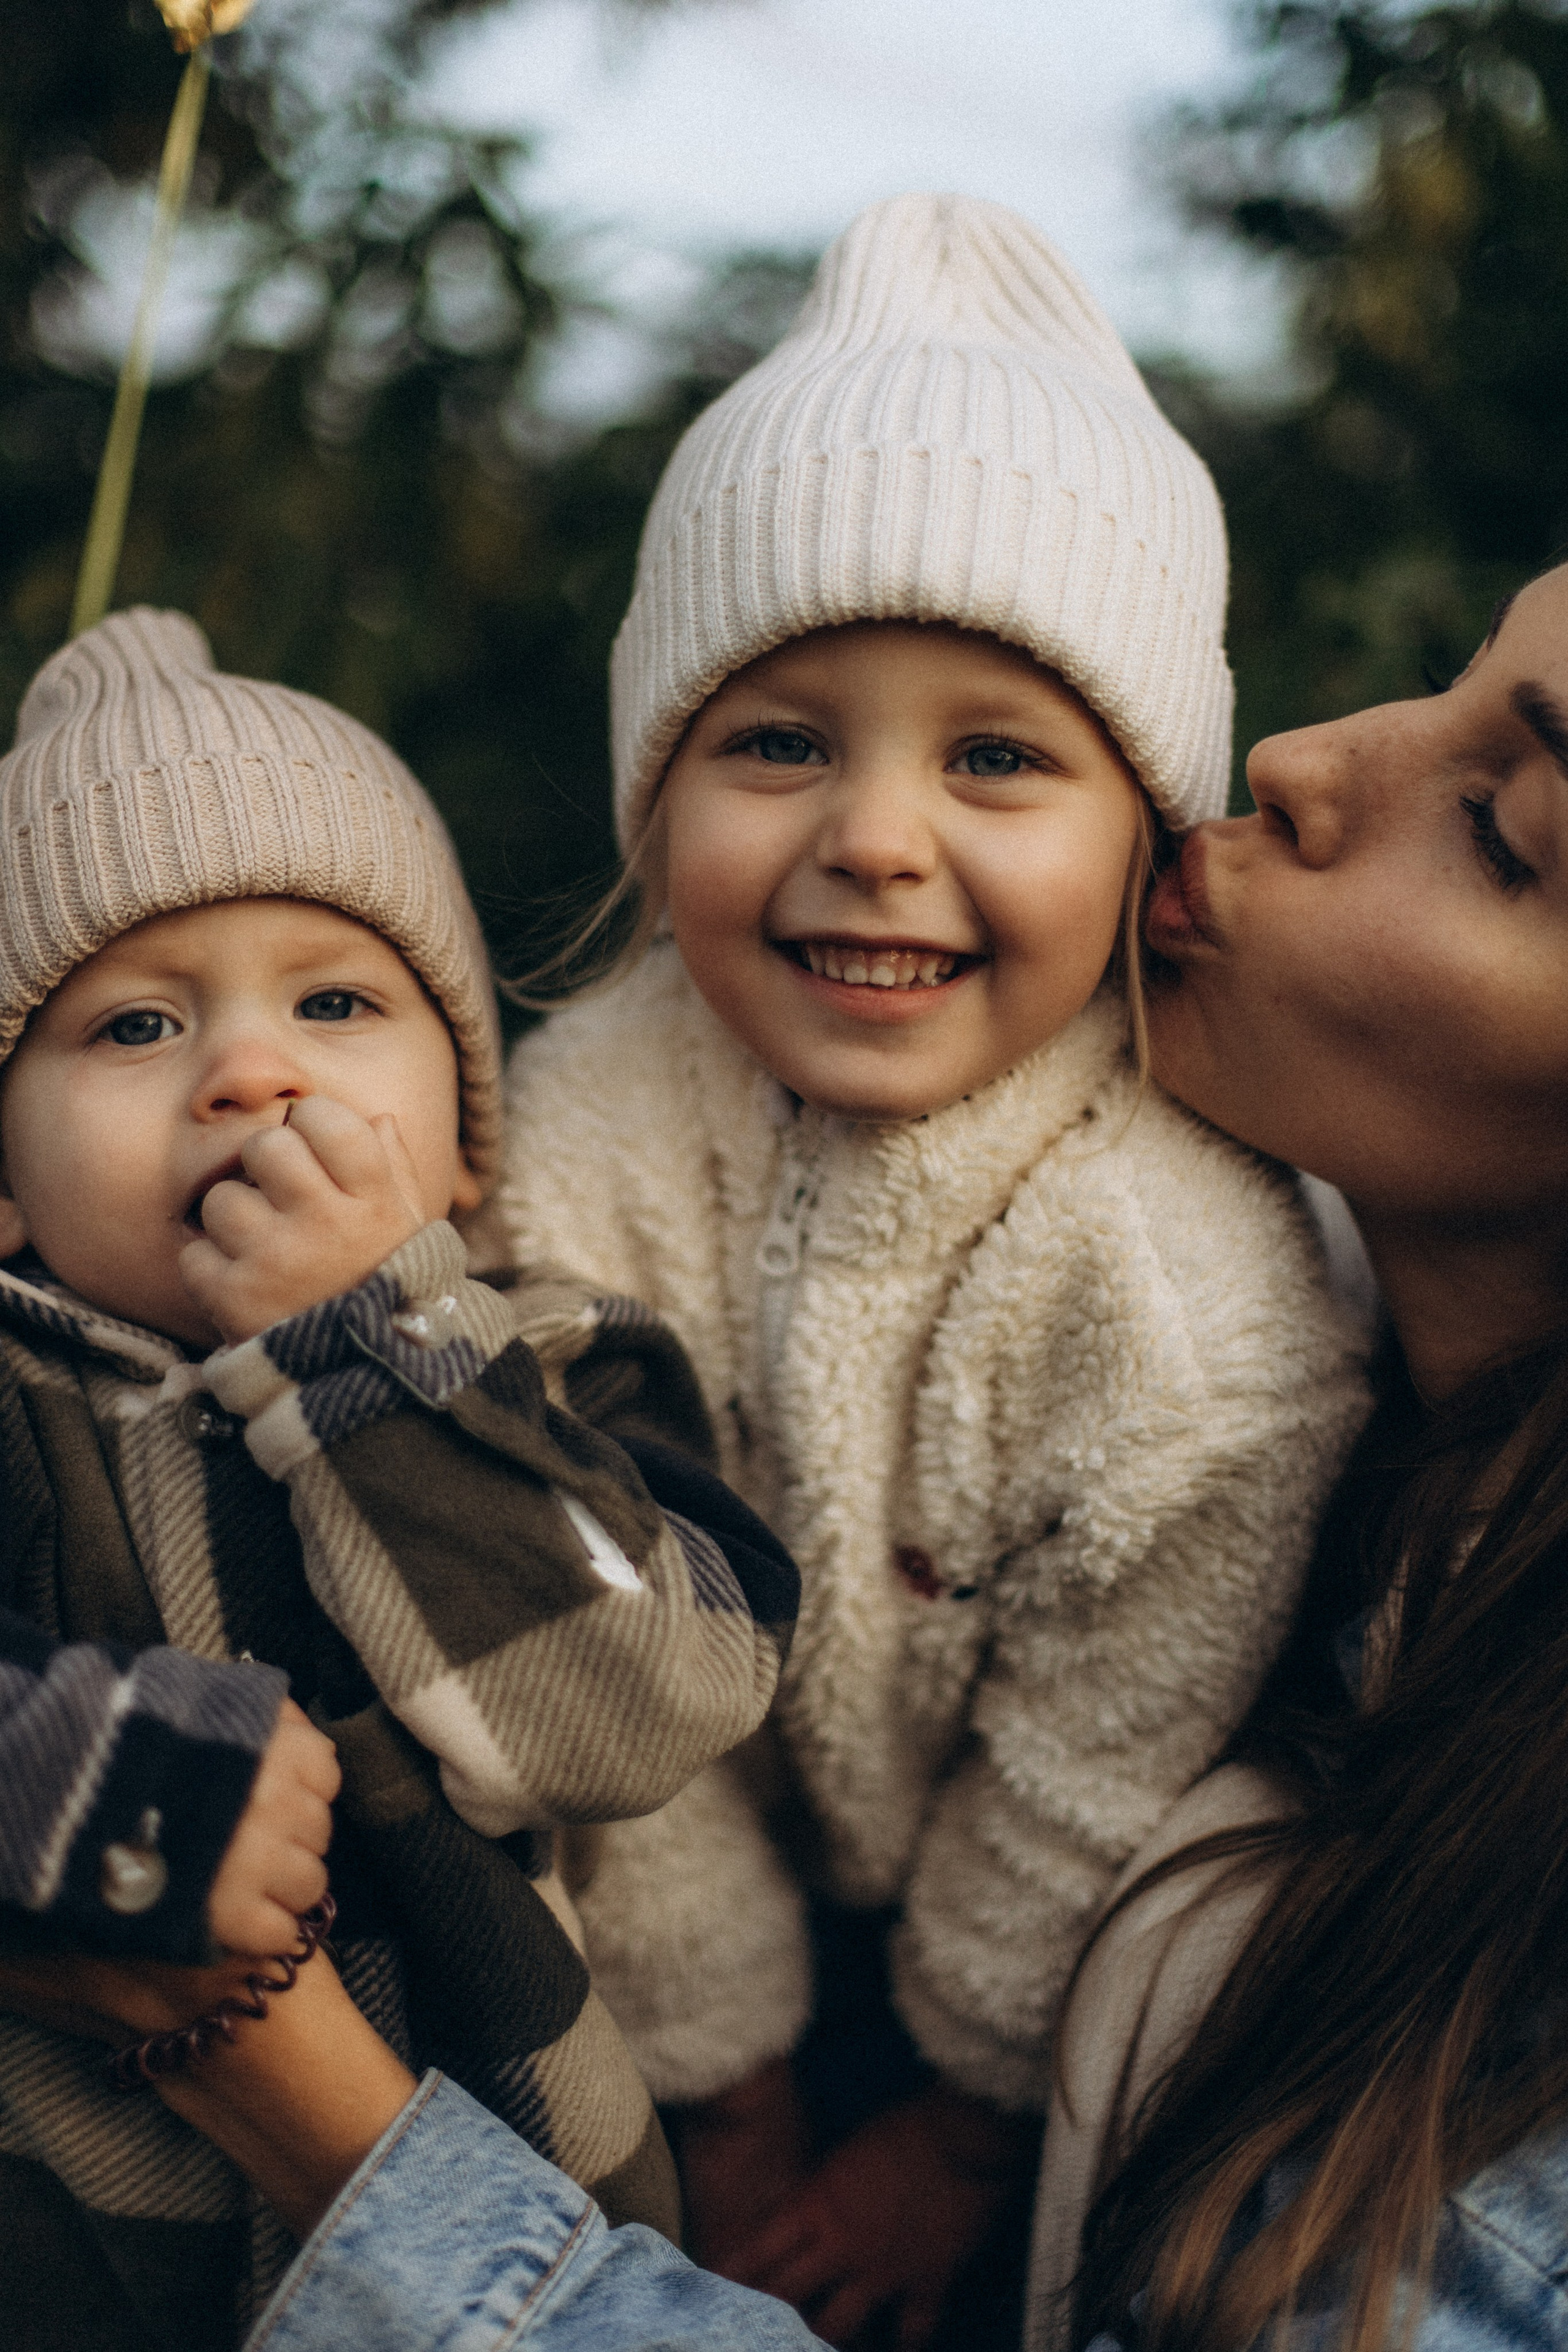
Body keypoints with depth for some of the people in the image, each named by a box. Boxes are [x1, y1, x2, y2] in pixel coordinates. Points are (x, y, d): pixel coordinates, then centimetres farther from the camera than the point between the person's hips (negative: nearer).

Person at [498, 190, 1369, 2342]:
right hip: (733, 1888, 2)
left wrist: (963, 2130, -5)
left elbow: (1087, 1808, -20)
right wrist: (727, 2100, -7)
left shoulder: (1198, 1330, -36)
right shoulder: (584, 1140, -27)